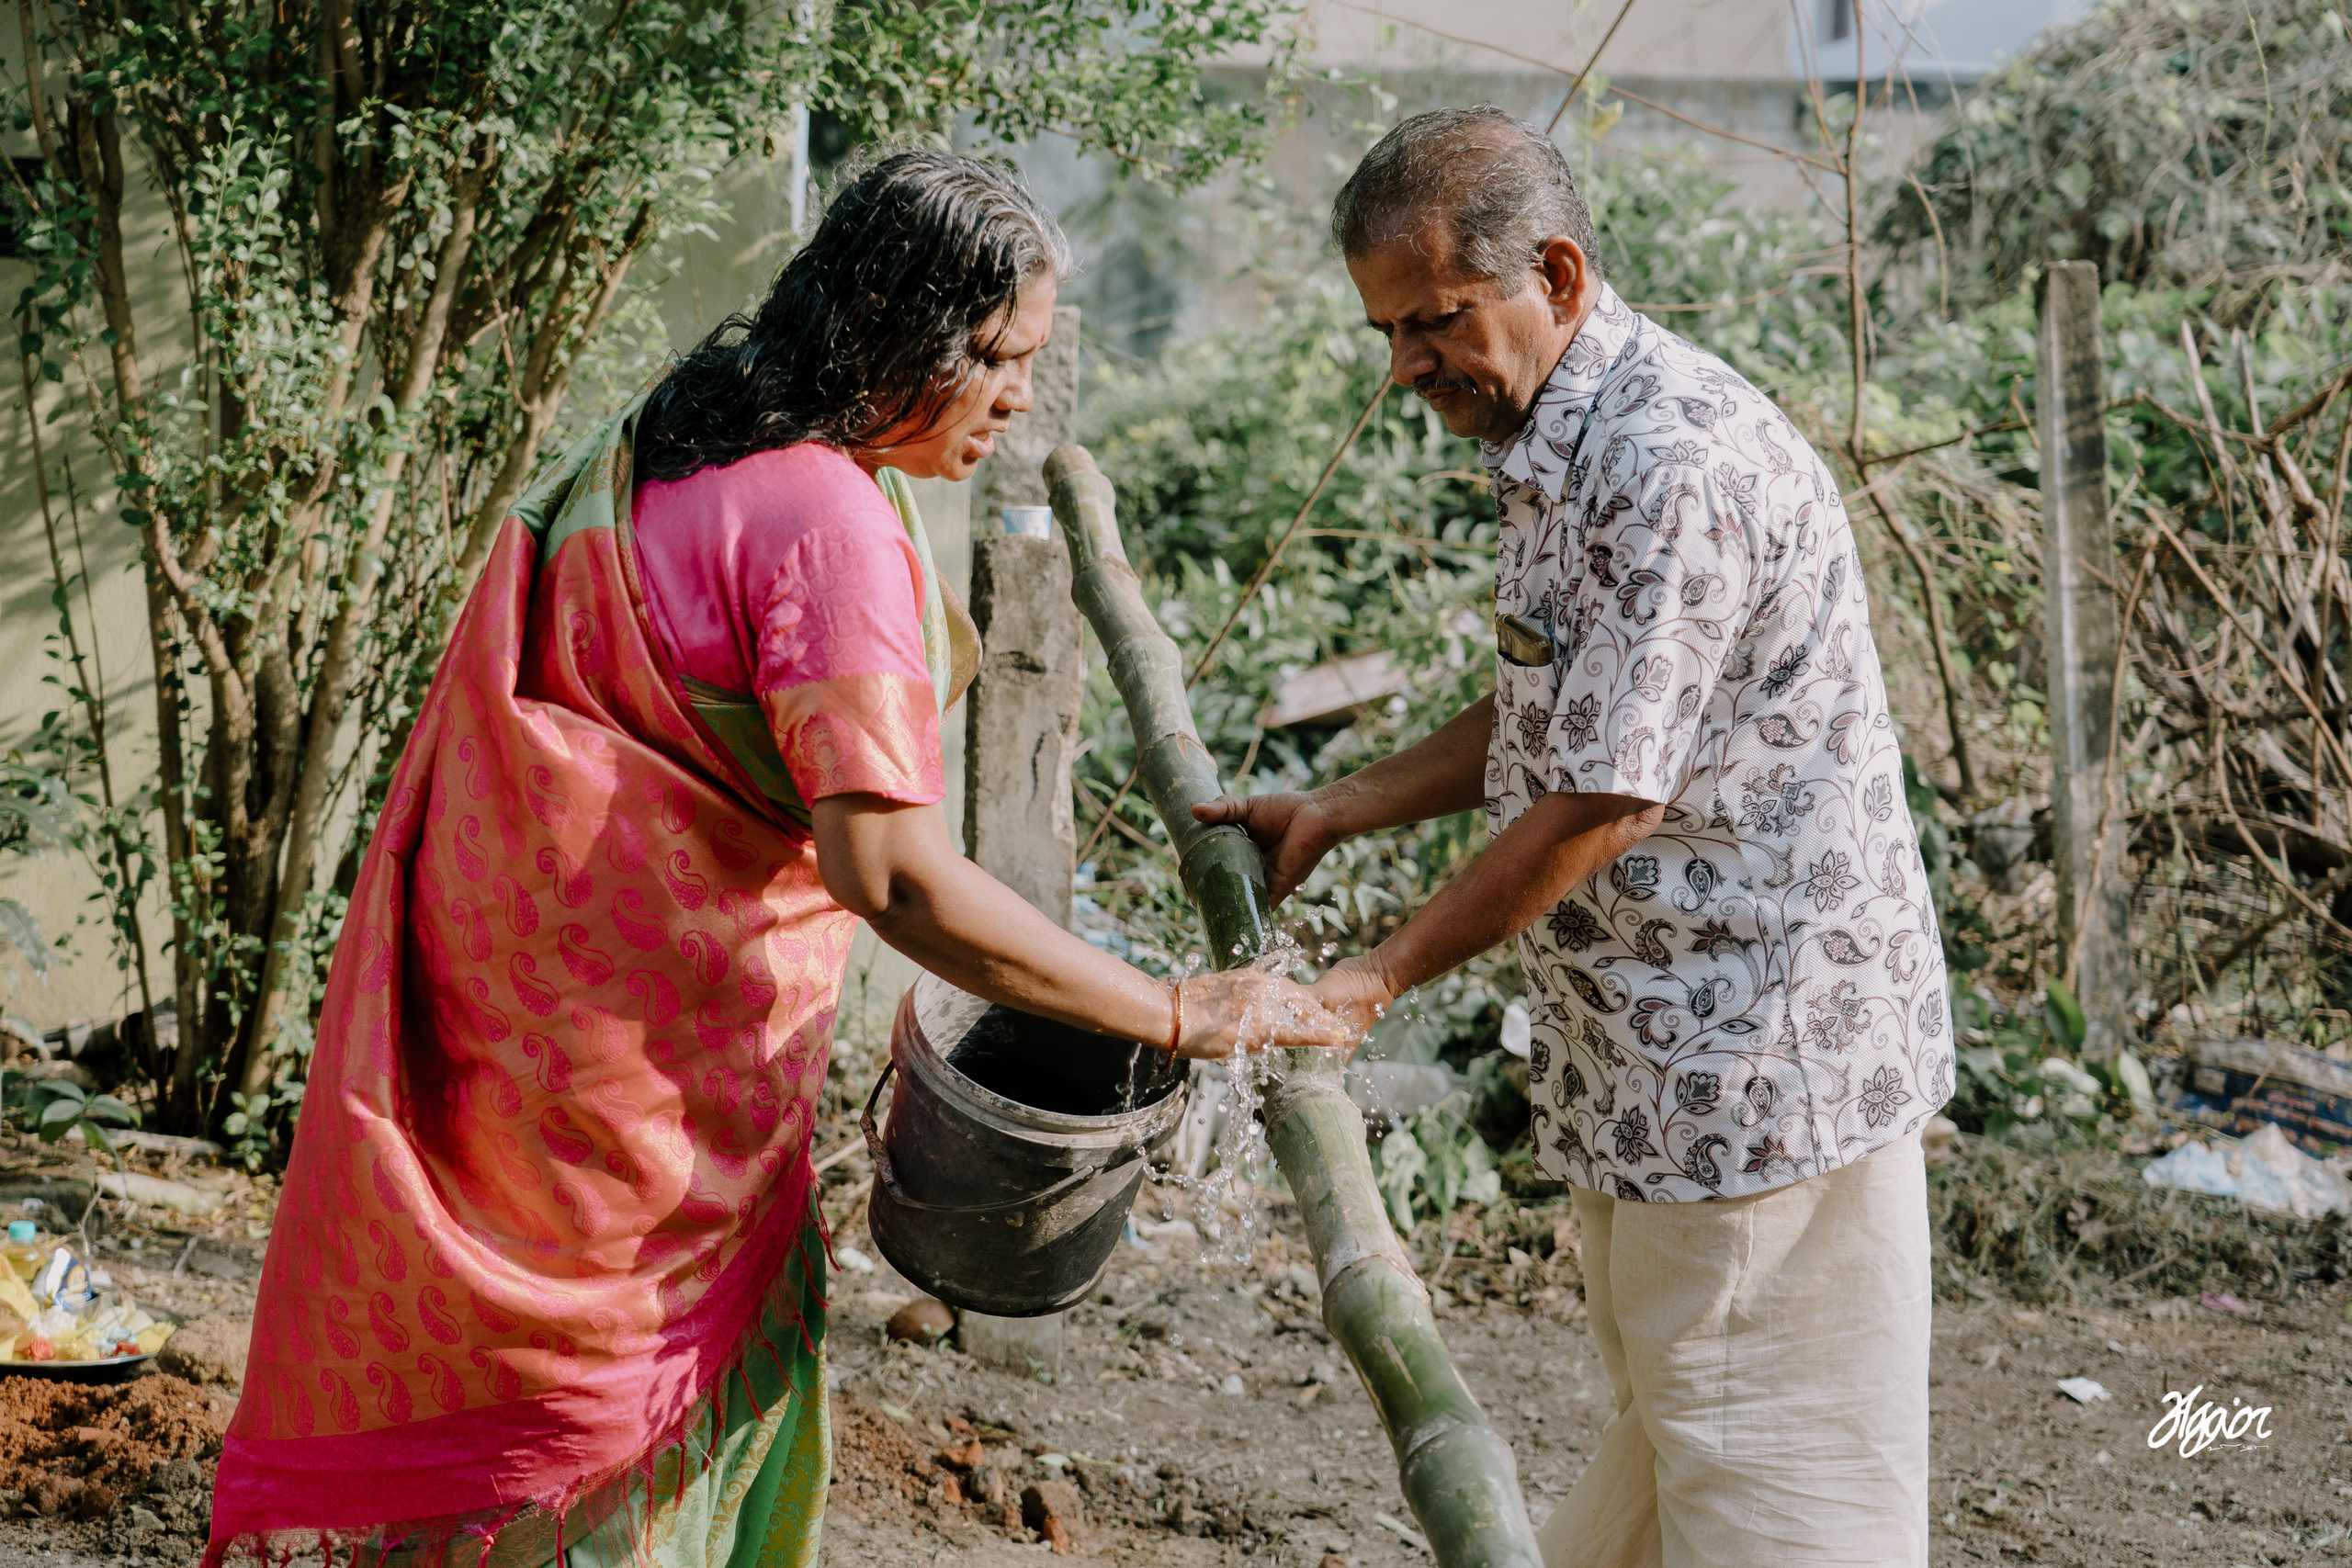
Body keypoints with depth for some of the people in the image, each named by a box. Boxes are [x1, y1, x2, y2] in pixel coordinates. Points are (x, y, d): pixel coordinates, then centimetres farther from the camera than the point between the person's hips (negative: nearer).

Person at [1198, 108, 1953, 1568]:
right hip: (1670, 1060, 10)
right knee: (1671, 1438, 18)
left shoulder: (1674, 462, -23)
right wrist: (1332, 812, 16)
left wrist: (1377, 978, -15)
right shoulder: (1568, 445, 12)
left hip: (1762, 1057, -10)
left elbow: (1601, 801, -23)